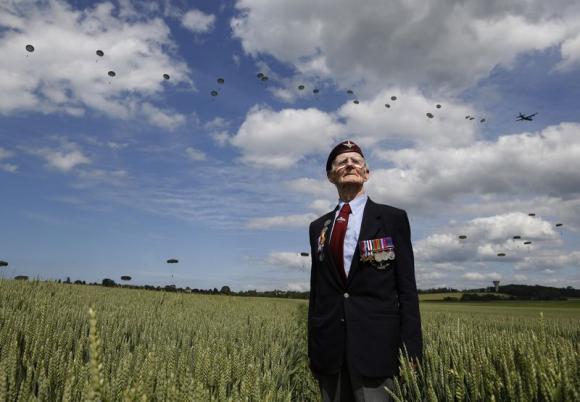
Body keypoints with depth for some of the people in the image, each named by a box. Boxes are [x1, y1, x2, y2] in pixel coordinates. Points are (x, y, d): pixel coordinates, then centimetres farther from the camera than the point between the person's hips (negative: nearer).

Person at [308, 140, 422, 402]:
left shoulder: (393, 218, 2)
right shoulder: (318, 227, 11)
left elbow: (406, 287, -1)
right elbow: (316, 288, 12)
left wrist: (411, 349, -5)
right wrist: (313, 346, 10)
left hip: (376, 340, -3)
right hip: (330, 344, 3)